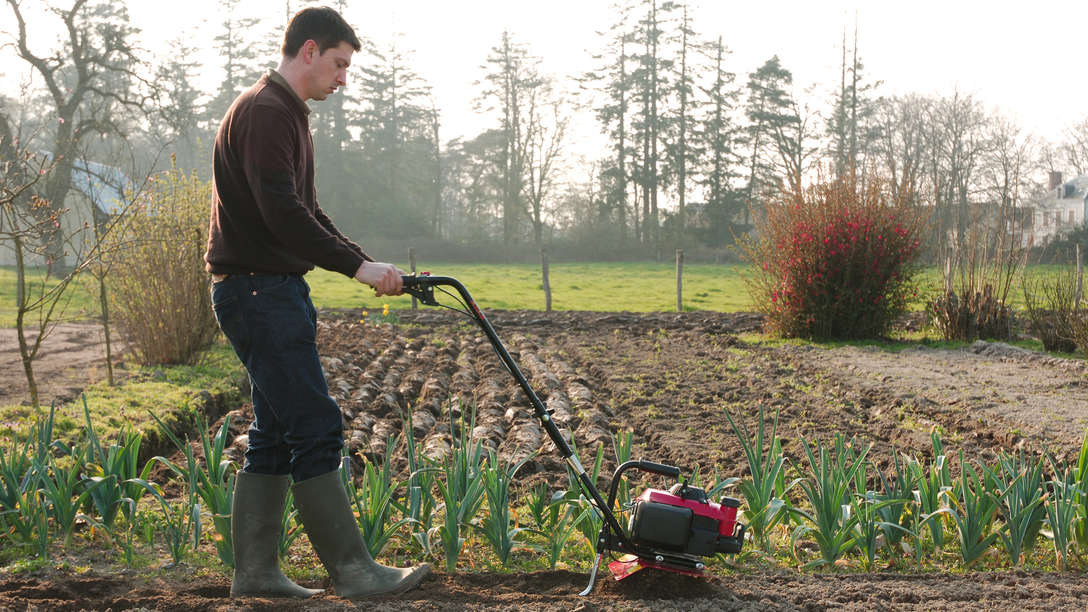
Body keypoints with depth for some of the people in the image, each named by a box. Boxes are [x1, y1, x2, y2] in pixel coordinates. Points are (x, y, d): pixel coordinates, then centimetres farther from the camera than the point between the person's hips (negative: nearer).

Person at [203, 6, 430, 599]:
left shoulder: (287, 114, 20)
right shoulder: (264, 111, -14)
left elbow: (304, 212, 24)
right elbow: (281, 212, -23)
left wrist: (369, 266, 15)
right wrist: (357, 265, -20)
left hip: (274, 292, 11)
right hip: (258, 289, -11)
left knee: (276, 434, 11)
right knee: (316, 428, -10)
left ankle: (254, 570, 15)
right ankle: (353, 571, -6)